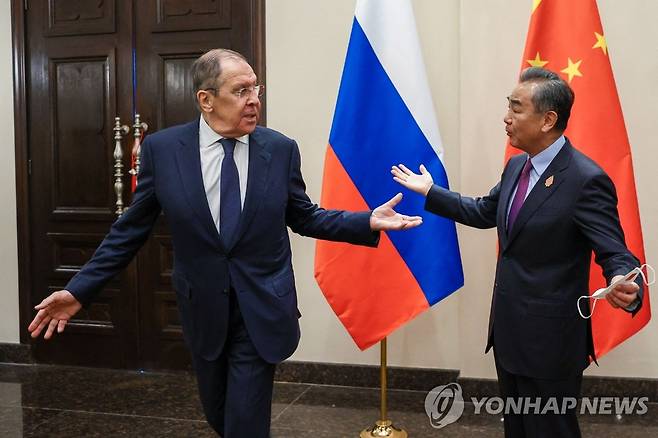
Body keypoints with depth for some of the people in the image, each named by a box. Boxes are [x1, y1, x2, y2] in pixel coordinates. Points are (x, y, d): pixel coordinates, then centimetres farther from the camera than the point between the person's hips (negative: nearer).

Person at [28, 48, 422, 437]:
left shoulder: (281, 149, -7)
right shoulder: (162, 149, -8)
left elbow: (303, 217, 3)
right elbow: (132, 229, -1)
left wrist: (369, 222, -9)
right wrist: (81, 289, -3)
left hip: (262, 309, -1)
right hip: (203, 308, 2)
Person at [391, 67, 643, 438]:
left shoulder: (586, 179, -21)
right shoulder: (517, 165, 5)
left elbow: (616, 255, -21)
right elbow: (484, 212, 19)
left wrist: (625, 287, -44)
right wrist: (430, 191, 20)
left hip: (549, 339, -8)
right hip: (509, 330, 8)